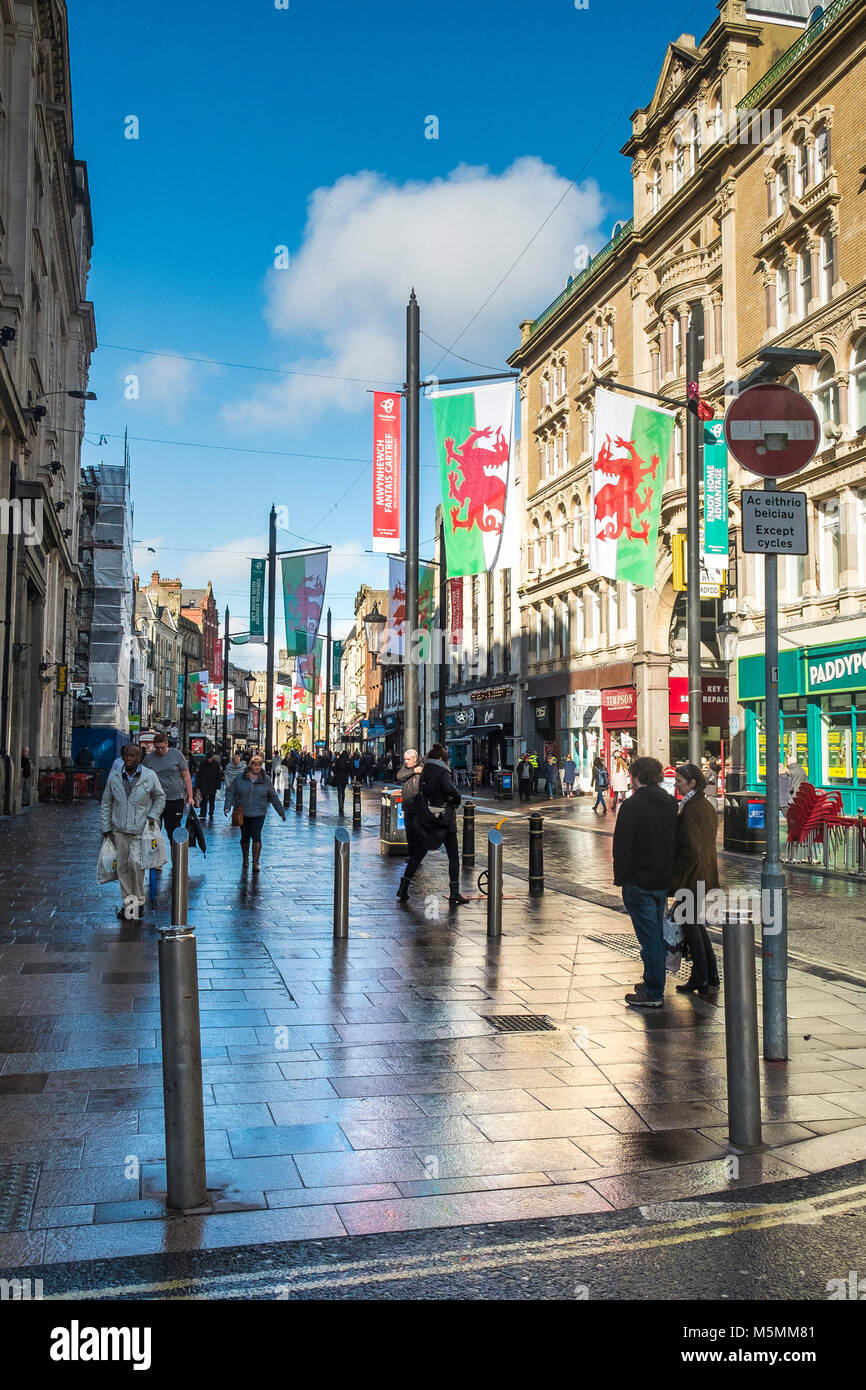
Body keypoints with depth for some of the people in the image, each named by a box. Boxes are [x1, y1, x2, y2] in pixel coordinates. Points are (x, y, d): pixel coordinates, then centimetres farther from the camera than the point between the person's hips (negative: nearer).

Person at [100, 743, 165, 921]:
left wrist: (153, 816, -3)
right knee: (122, 866, 5)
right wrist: (106, 827, 7)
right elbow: (106, 802, 10)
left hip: (141, 830, -3)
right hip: (119, 829, 3)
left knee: (135, 864, -11)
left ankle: (138, 901, 4)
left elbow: (160, 798, 10)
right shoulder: (114, 776, 3)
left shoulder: (150, 776, -3)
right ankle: (127, 901, 17)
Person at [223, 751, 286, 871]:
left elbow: (274, 797, 6)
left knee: (256, 837, -12)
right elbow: (231, 792, 3)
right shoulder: (240, 778, -2)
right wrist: (228, 806, -11)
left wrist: (281, 812, 8)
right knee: (245, 838, 14)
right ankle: (245, 859, 34)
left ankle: (255, 863, -9)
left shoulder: (266, 780, 0)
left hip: (258, 814, -1)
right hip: (242, 813, 2)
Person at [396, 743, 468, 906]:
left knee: (417, 854, 13)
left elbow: (420, 794, 11)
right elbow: (450, 789, -28)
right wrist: (457, 799, -11)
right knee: (453, 856, 4)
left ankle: (403, 888, 13)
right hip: (444, 820, -6)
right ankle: (454, 893, 2)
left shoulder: (424, 773, 9)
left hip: (424, 819, 6)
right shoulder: (442, 773, -12)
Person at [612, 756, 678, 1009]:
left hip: (639, 882, -7)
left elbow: (622, 847, -16)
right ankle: (653, 982, 30)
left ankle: (653, 993, 2)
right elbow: (676, 841, 13)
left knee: (649, 936, -3)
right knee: (657, 933, 18)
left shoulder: (632, 806, -16)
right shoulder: (671, 804, 6)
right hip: (663, 881, 7)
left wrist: (620, 879, -6)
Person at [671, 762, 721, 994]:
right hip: (705, 875, 9)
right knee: (696, 923, 18)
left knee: (690, 925, 2)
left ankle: (700, 979, 9)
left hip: (691, 877, -9)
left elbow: (690, 849, -23)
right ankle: (711, 977, 21)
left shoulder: (690, 810, -20)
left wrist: (675, 871, -13)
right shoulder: (708, 805, 10)